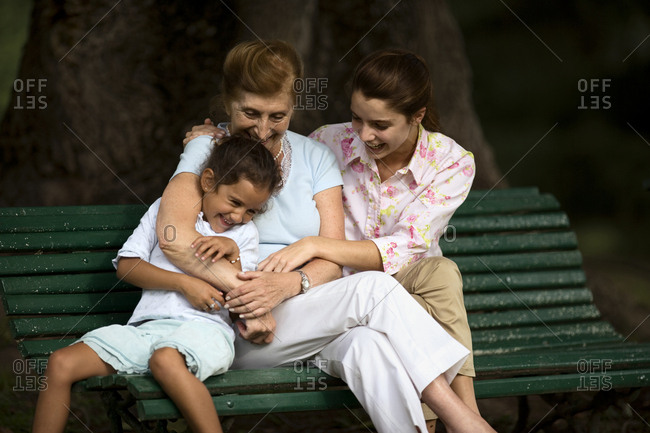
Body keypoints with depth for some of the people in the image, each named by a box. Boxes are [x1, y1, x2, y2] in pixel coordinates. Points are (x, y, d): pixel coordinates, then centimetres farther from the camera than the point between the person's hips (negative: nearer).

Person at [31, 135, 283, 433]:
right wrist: (183, 283, -3)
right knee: (62, 363, -17)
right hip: (145, 327, 3)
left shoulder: (245, 233, 19)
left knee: (166, 360, -41)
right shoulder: (165, 210, 19)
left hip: (203, 329, -2)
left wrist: (232, 252, -4)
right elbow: (126, 265, 8)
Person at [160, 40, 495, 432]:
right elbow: (175, 238, -18)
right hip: (239, 333, -4)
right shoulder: (208, 152, 2)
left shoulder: (315, 157, 13)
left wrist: (289, 284, -19)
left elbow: (333, 263, 3)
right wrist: (245, 296, -25)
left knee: (367, 343, -33)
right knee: (374, 287, -26)